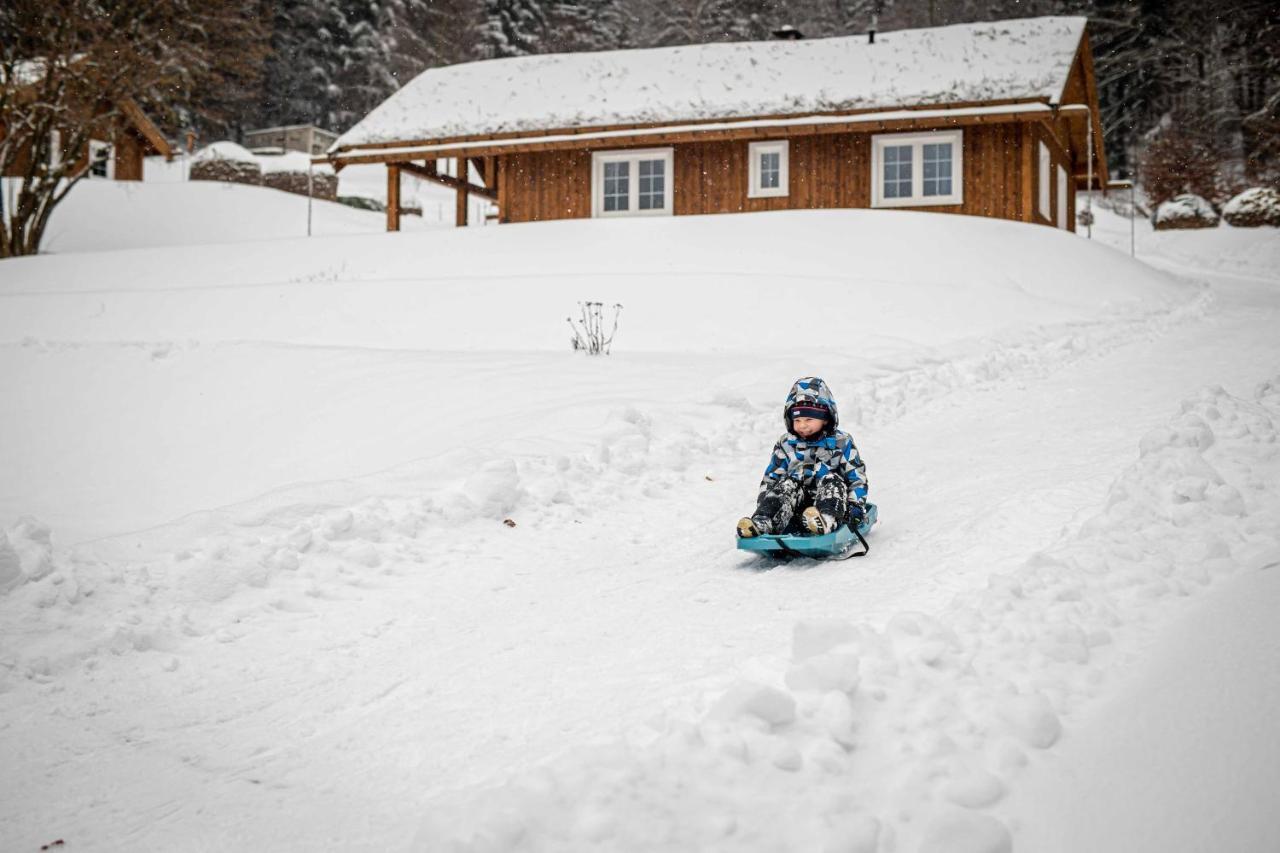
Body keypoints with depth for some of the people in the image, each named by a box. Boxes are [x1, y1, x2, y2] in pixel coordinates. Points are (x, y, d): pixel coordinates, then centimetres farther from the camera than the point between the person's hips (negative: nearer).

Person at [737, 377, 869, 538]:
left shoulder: (841, 442, 5)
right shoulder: (786, 445, 11)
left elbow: (857, 476, 4)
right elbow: (770, 478, 13)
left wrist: (856, 506, -9)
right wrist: (763, 505, -1)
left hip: (832, 502, -2)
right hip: (797, 507, 2)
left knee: (831, 480, -29)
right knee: (787, 484, -24)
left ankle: (826, 520, -58)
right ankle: (762, 522, -46)